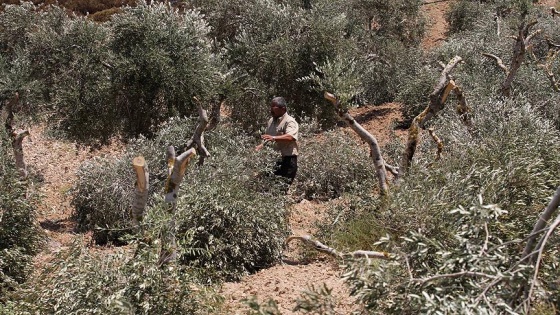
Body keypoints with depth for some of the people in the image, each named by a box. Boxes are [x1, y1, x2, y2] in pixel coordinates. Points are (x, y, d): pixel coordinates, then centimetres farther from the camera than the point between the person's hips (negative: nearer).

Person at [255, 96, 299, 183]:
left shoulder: (290, 122, -10)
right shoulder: (271, 121, 17)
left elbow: (290, 137, -29)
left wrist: (273, 138, -40)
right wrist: (261, 145, 10)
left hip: (286, 160, -8)